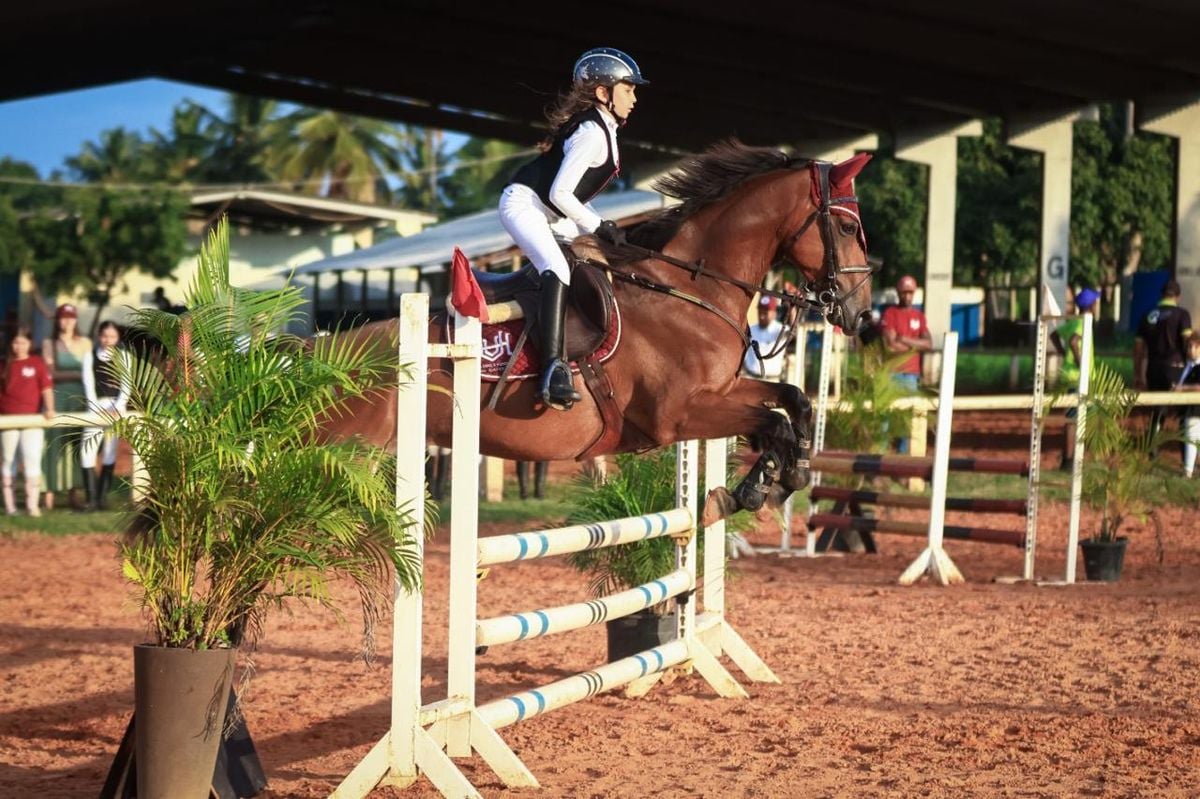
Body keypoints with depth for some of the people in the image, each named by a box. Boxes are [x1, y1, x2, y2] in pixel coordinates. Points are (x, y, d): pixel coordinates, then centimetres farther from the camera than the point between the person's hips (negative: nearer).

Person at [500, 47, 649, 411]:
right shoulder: (592, 133, -20)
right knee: (558, 270, -30)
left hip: (549, 212, 11)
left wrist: (601, 225, 8)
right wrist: (598, 226, -15)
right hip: (523, 204, -11)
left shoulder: (602, 129, 11)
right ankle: (554, 370, -41)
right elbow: (560, 193, -24)